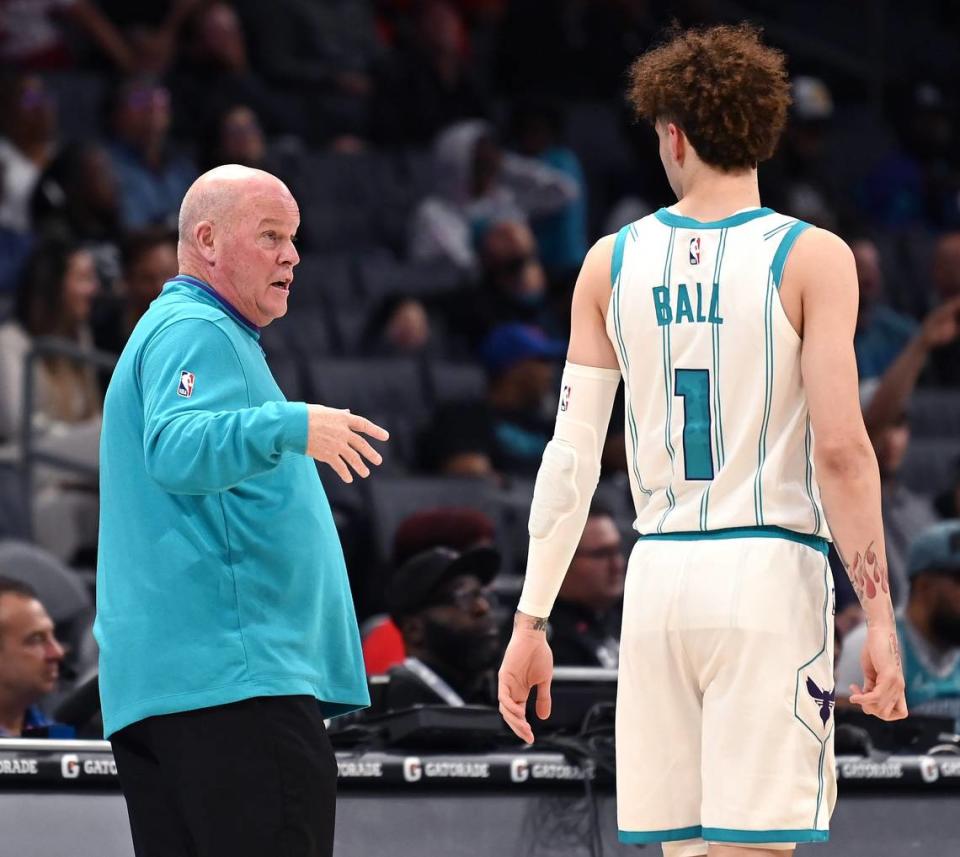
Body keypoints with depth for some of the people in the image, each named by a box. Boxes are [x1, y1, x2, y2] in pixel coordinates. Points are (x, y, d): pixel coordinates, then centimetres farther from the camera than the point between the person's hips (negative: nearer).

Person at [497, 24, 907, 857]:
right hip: (771, 571, -4)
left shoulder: (612, 262, 7)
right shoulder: (811, 258, -3)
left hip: (659, 576, 4)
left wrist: (532, 621, 10)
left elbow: (571, 456, 6)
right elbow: (841, 450, -11)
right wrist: (880, 620, -7)